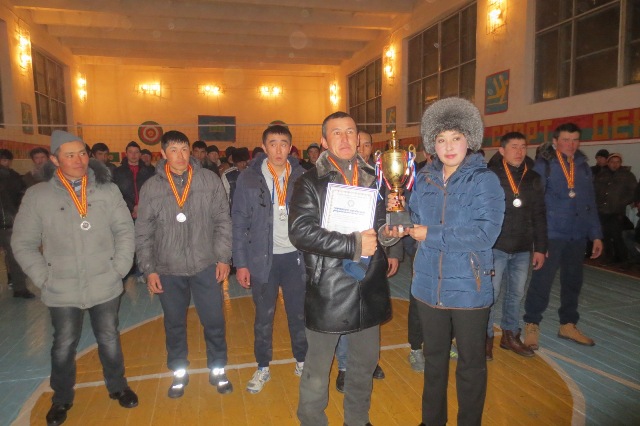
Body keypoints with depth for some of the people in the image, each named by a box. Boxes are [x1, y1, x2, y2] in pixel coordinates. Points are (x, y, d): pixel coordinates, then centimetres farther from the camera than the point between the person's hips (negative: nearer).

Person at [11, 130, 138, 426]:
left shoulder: (107, 189, -4)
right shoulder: (37, 195, -6)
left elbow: (125, 230, 0)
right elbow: (23, 243, 1)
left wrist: (119, 267, -6)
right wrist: (43, 277, -5)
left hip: (105, 287, 0)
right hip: (61, 291, 0)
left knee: (109, 341, 16)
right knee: (63, 346, 16)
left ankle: (118, 387, 39)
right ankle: (61, 399, 40)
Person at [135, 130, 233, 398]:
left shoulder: (209, 180, -3)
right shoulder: (151, 187, -2)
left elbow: (223, 221, 0)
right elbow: (143, 233, 3)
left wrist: (223, 258, -3)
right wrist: (148, 269, 0)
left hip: (206, 266, -1)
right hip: (168, 270, 1)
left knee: (214, 321, 7)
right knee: (174, 324, 15)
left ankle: (217, 370, 29)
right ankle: (179, 373, 36)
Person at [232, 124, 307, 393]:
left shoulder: (301, 177, 0)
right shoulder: (249, 179, -3)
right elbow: (239, 223, -2)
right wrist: (240, 263, -5)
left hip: (295, 257, 1)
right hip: (263, 258, -1)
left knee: (299, 313, 12)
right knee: (264, 316, 12)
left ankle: (302, 361, 33)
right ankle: (263, 368, 30)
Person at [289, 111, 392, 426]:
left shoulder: (374, 180, 9)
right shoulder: (310, 183, -6)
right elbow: (301, 232, -19)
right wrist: (353, 244, -20)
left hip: (369, 290, 5)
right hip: (328, 292, -5)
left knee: (365, 364, 20)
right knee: (317, 370, 9)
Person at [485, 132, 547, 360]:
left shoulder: (533, 179, 8)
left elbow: (539, 216, 11)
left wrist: (540, 248, 9)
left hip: (523, 249, 5)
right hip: (496, 247, -5)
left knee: (516, 293, 13)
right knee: (491, 294, 1)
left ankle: (510, 335, 29)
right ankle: (486, 337, 17)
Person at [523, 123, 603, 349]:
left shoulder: (583, 166, 12)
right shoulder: (544, 165, -4)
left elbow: (590, 203, 15)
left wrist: (596, 234, 12)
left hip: (578, 236, 6)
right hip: (551, 234, -5)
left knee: (573, 281, 14)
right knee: (542, 280, -4)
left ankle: (568, 324, 29)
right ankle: (531, 325, 10)